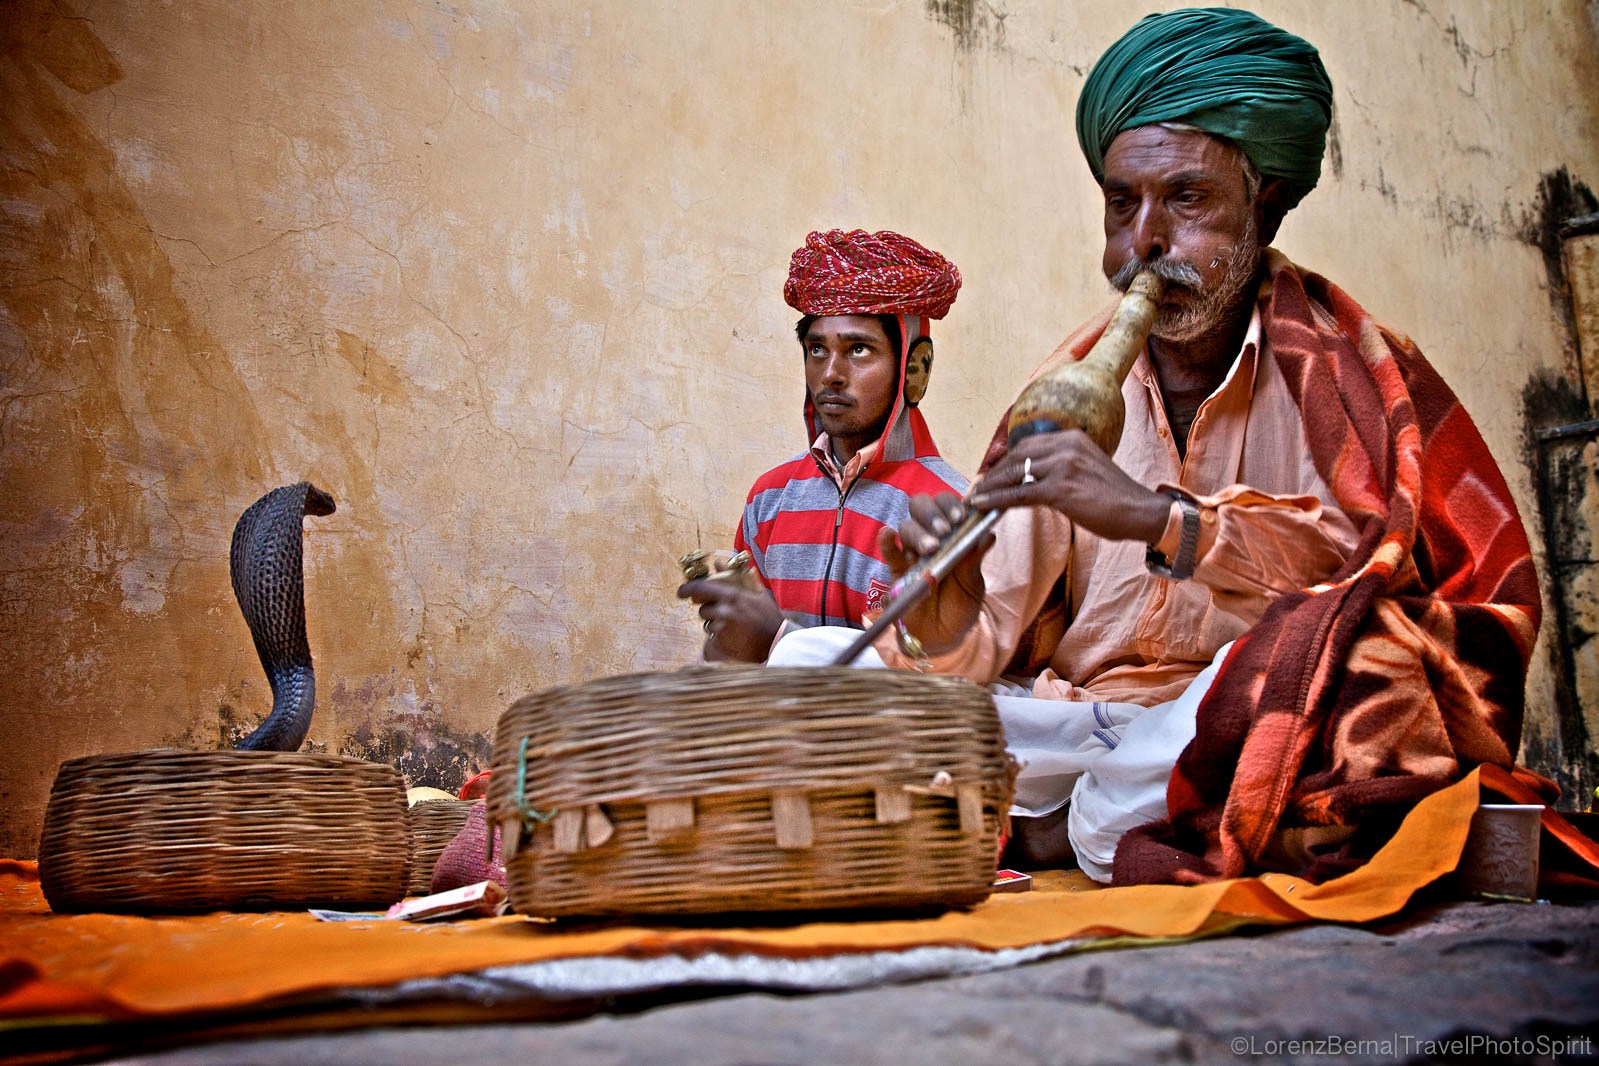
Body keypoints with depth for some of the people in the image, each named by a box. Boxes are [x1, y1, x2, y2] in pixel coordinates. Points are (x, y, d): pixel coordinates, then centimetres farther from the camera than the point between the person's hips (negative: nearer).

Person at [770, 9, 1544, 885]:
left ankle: (1087, 829, -10)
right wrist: (946, 609, -23)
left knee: (1347, 639, -35)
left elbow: (1385, 560, -21)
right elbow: (990, 644, 1)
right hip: (1078, 726, 3)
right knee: (807, 661, -5)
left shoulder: (1338, 360, -4)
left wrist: (1162, 517, -30)